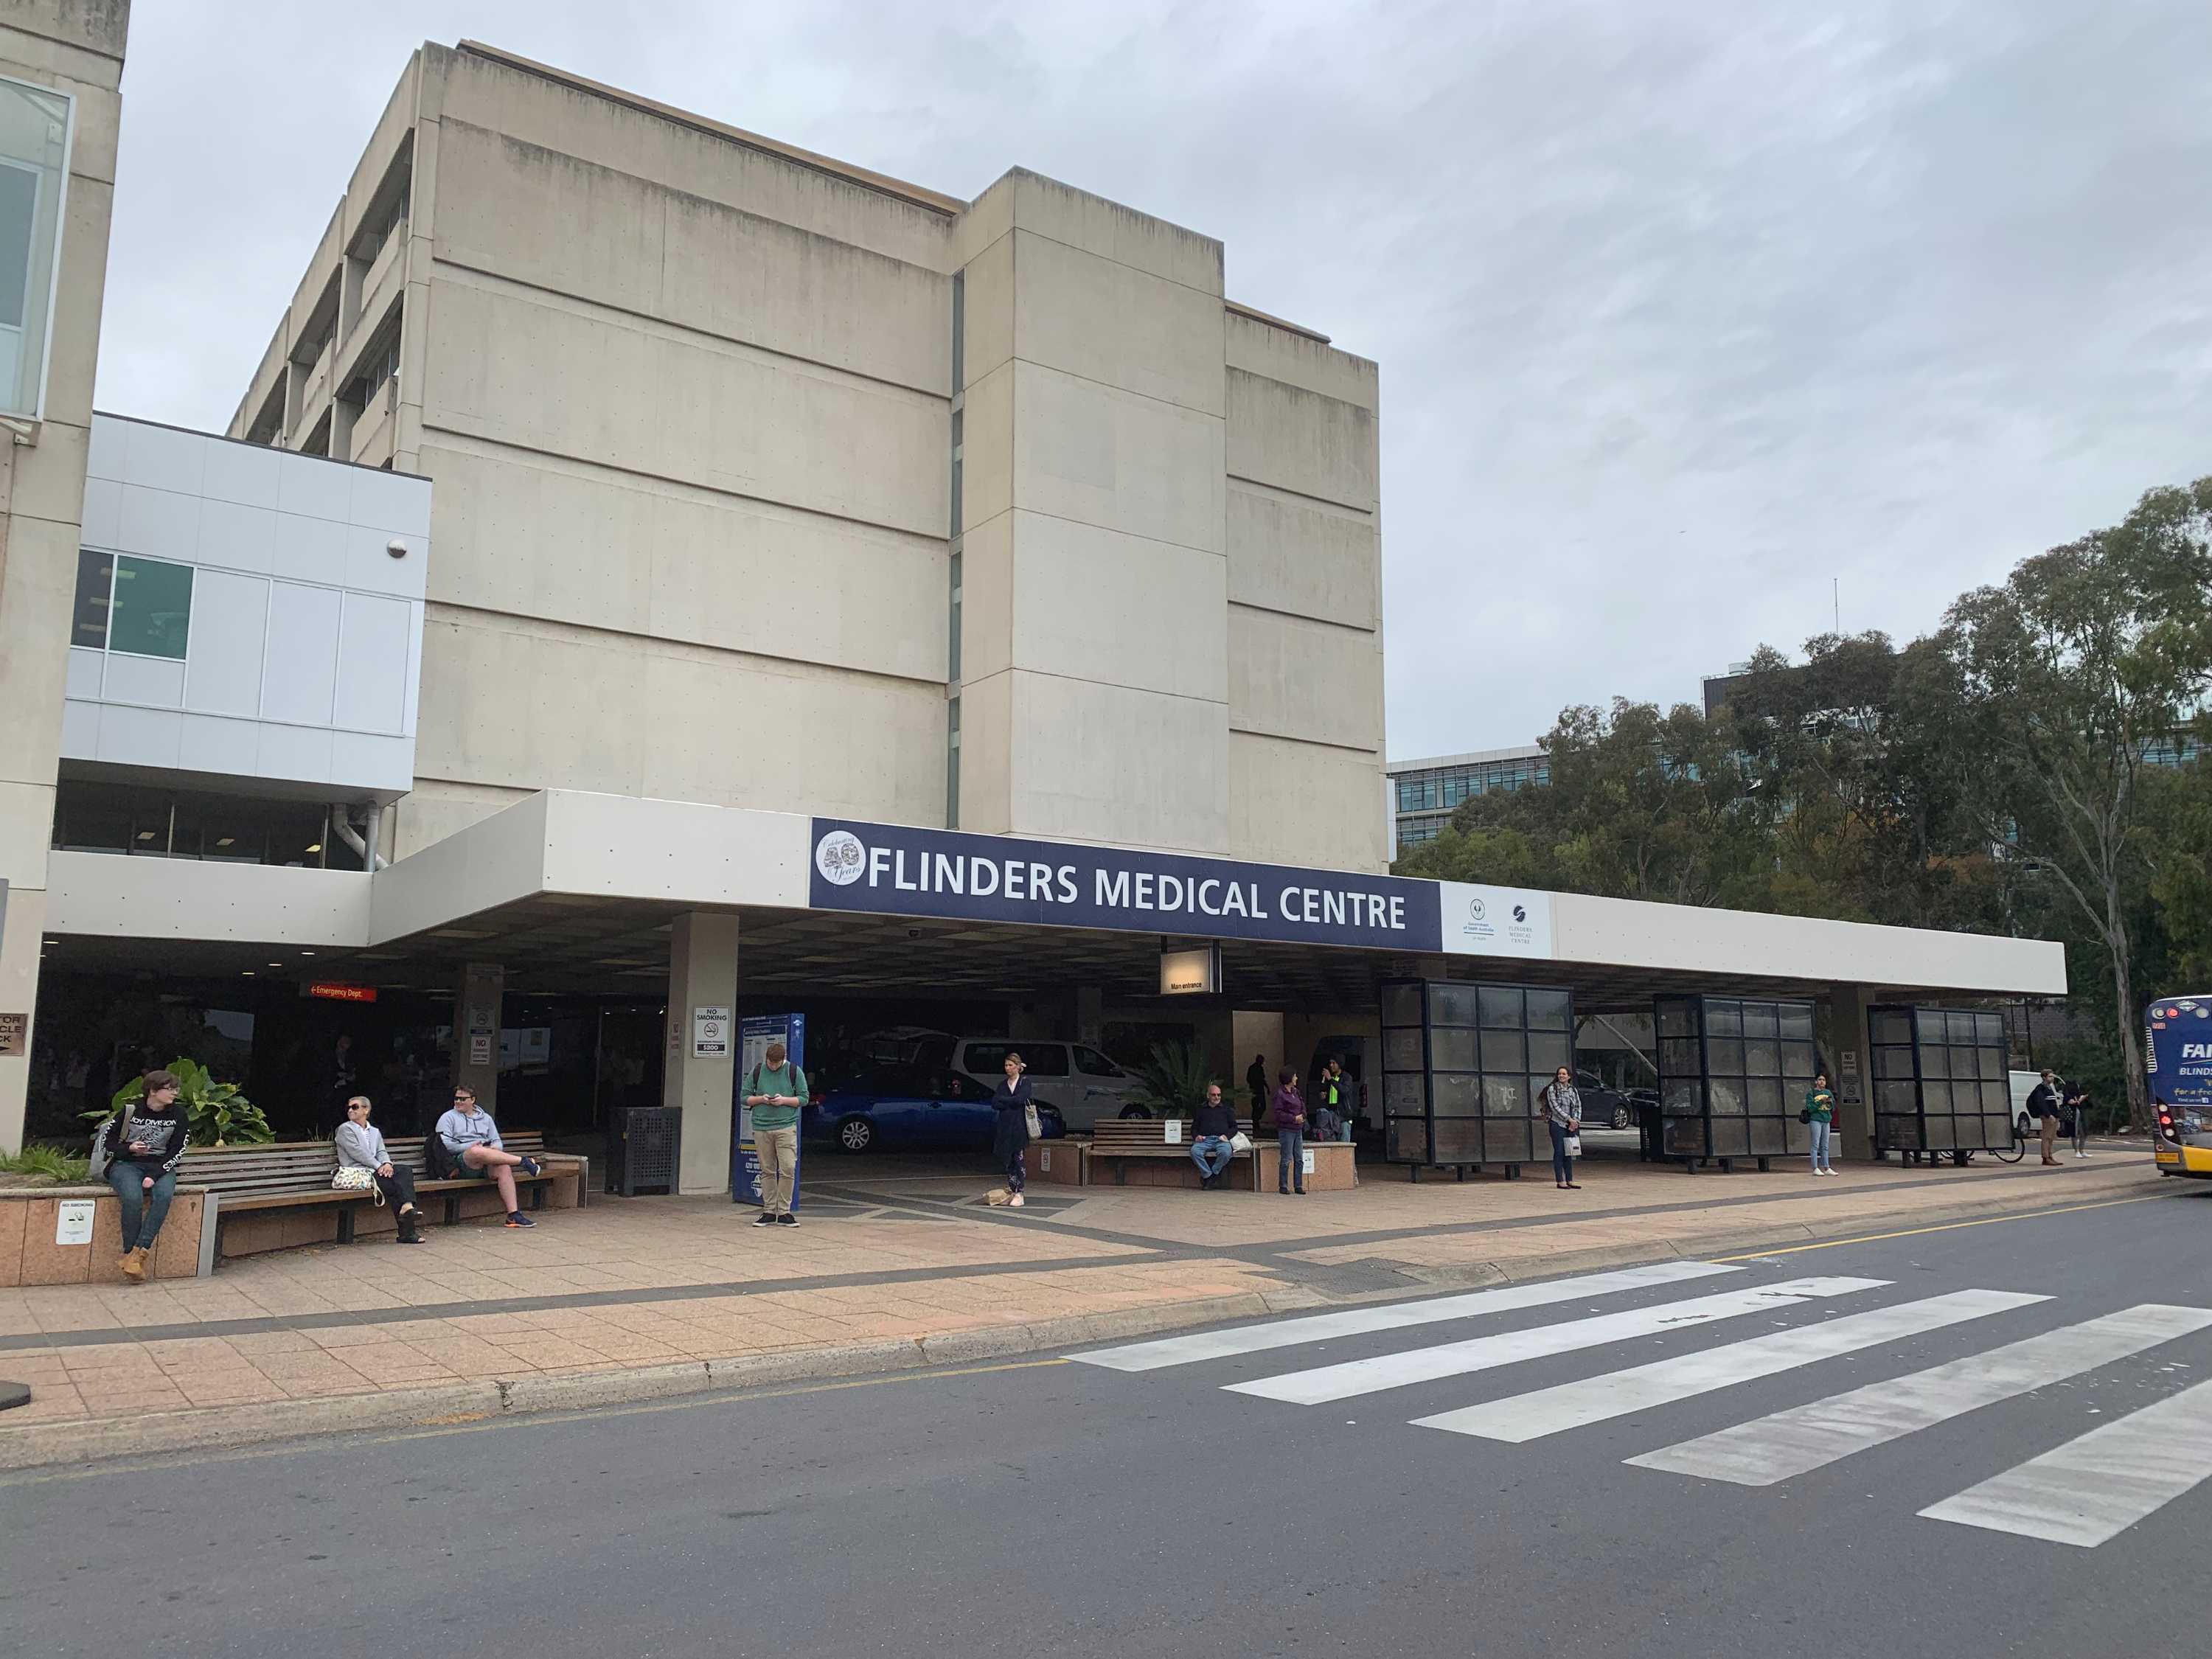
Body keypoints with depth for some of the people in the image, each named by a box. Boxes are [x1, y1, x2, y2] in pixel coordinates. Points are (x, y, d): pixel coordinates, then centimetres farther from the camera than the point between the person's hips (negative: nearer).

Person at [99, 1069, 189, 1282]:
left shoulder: (177, 1115, 2)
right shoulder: (130, 1111, -1)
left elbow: (176, 1152, -1)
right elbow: (108, 1142, 6)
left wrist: (154, 1176, -14)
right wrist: (129, 1149, -14)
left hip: (160, 1166, 1)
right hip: (127, 1164, -1)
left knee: (164, 1195, -33)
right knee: (133, 1198, -34)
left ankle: (139, 1252, -31)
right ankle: (130, 1253, -19)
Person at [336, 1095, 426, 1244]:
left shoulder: (375, 1132, 27)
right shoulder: (345, 1129, 6)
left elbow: (381, 1152, 14)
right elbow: (357, 1152, -7)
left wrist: (387, 1164, -11)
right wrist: (379, 1167, -15)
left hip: (375, 1170, 5)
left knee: (405, 1170, -23)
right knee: (396, 1186, -26)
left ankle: (407, 1207, -38)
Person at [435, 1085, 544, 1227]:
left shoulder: (485, 1118, 26)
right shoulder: (448, 1118, 14)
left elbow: (497, 1141, 21)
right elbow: (445, 1145, -1)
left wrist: (494, 1149, -5)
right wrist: (470, 1146, -12)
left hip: (486, 1164, 4)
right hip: (462, 1161, -3)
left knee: (504, 1168, -32)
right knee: (477, 1152, -40)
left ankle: (514, 1215, -37)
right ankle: (523, 1162, -32)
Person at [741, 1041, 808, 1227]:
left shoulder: (794, 1072, 2)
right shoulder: (757, 1071, 7)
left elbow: (804, 1098, 4)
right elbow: (745, 1097, 11)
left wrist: (784, 1100, -11)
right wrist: (761, 1099, -7)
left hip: (786, 1127, -2)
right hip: (761, 1128, 2)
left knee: (788, 1170, -8)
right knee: (767, 1171, 5)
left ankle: (783, 1212, 1)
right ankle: (769, 1212, 12)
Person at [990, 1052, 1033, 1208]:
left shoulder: (1025, 1082, 1)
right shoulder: (1003, 1085, 14)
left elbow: (1020, 1099, -16)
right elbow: (994, 1104, 1)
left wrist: (1002, 1099, -4)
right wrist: (1011, 1103, -11)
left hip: (1019, 1126, -5)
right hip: (1005, 1126, 5)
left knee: (1019, 1159, -5)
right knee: (1007, 1159, 5)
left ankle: (1019, 1194, -5)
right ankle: (1011, 1191, 12)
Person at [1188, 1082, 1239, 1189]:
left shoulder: (1226, 1109, 23)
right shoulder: (1201, 1110, 26)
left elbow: (1234, 1127, 18)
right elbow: (1194, 1127, 24)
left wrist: (1227, 1135, -3)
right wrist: (1196, 1136, 1)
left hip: (1221, 1140, -1)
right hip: (1205, 1139, 1)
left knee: (1226, 1152, -37)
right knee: (1194, 1151, -33)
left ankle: (1213, 1175, -18)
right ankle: (1208, 1175, -22)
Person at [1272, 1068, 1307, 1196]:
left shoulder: (1295, 1092, 13)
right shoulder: (1280, 1094, -10)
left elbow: (1303, 1107, 18)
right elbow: (1278, 1113, -13)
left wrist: (1302, 1116, -3)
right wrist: (1294, 1118, -16)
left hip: (1298, 1130, 7)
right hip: (1286, 1130, -7)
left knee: (1299, 1159, 7)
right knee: (1287, 1160, -4)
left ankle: (1299, 1186, 12)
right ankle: (1283, 1186, 3)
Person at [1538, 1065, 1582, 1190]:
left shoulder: (1574, 1090, 13)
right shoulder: (1552, 1089, -2)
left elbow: (1578, 1107, 9)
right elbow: (1555, 1107, -10)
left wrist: (1576, 1121, -8)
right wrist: (1569, 1119, -15)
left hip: (1571, 1126, 5)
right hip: (1557, 1124, -5)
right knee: (1559, 1153, -3)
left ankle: (1570, 1180, 13)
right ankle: (1560, 1181, -2)